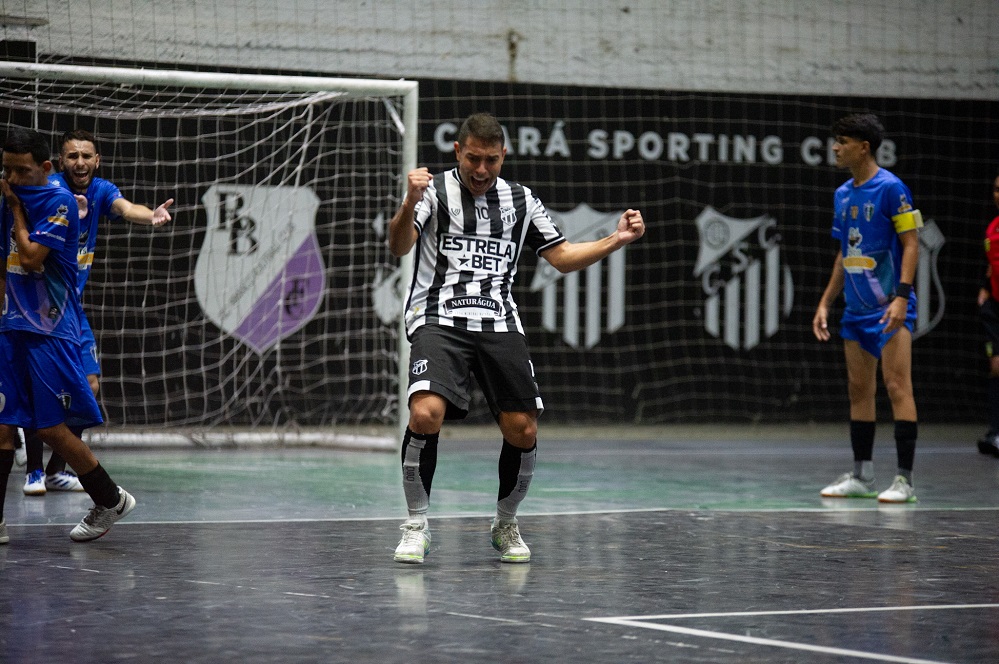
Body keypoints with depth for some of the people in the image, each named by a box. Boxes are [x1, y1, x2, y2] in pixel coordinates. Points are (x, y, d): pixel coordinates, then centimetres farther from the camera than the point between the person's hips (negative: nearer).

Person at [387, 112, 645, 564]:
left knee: (523, 430, -6)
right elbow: (398, 247, -13)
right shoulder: (435, 191, 1)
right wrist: (410, 202, -33)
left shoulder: (520, 200, 14)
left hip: (499, 324, 4)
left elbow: (562, 256, 20)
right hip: (440, 320, -4)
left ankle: (505, 524, 19)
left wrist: (617, 239, 6)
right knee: (426, 414, -25)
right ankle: (416, 526, -8)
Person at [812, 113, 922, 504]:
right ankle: (861, 477, 15)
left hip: (889, 307, -8)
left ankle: (904, 481, -11)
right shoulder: (843, 194, 13)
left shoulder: (890, 188, -10)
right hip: (856, 310, 8)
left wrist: (901, 297, -21)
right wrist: (825, 303, 17)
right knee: (859, 390, 9)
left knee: (897, 386, -10)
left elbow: (911, 243, -12)